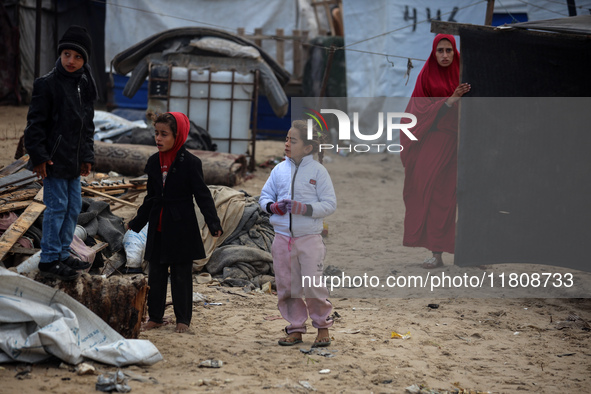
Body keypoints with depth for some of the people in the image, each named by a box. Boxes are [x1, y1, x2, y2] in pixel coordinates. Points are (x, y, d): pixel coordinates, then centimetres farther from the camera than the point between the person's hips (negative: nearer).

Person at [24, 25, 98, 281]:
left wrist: (87, 156, 13)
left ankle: (62, 255, 24)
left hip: (73, 161, 8)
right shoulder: (47, 84, -11)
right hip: (53, 159, -8)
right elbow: (35, 123, -12)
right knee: (57, 207, -6)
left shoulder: (85, 86, 10)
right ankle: (48, 261, 1)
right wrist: (38, 156, -16)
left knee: (74, 207, 12)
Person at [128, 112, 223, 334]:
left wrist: (213, 224, -18)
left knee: (181, 274, 2)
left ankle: (183, 319, 12)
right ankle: (155, 316, 19)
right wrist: (137, 222, 22)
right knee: (156, 273, 9)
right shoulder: (153, 162, 7)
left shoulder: (190, 163, -10)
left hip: (181, 228, -5)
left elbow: (202, 195, -9)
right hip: (158, 228, 5)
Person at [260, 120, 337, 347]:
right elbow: (265, 195, 15)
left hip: (309, 238, -4)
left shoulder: (317, 171, -4)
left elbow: (330, 204, -5)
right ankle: (296, 328, 20)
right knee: (287, 285, 8)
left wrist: (305, 209, -18)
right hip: (282, 237, 4)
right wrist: (272, 206, -7)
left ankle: (322, 327, 14)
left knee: (313, 285, -5)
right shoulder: (280, 170, 7)